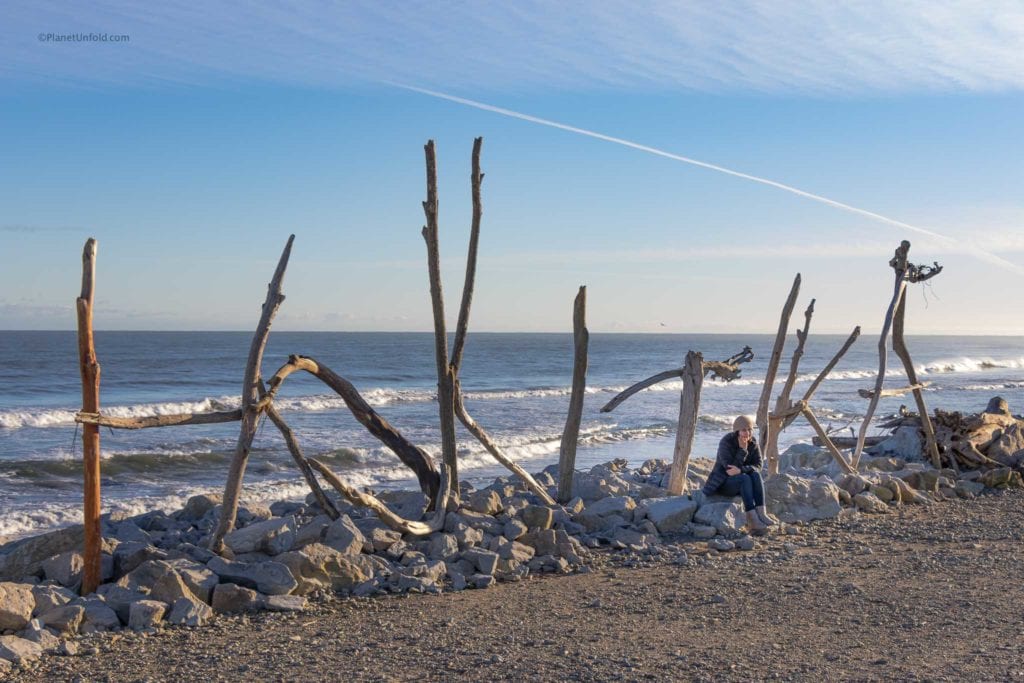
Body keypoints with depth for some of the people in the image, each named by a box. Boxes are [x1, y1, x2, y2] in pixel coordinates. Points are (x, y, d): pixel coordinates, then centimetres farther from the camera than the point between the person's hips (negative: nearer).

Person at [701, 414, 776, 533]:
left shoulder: (753, 442, -4)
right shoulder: (726, 442, -19)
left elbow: (757, 466, -11)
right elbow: (730, 467, -25)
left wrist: (740, 470, -29)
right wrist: (742, 449, -30)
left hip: (741, 482, 5)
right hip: (723, 482, -5)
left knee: (756, 475, -26)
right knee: (744, 478, -33)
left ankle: (761, 513, -36)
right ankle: (752, 519, -42)